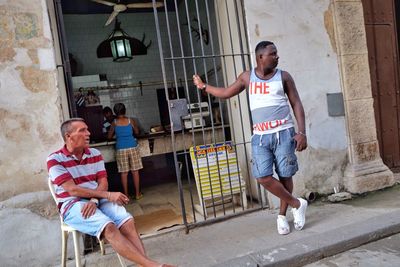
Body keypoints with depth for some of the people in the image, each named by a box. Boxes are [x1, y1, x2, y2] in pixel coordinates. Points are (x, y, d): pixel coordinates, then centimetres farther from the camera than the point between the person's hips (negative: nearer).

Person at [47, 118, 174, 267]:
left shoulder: (95, 154, 9)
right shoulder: (55, 159, -6)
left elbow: (103, 183, 4)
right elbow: (72, 190, -14)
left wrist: (94, 200, -18)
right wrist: (108, 195, -19)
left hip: (98, 199, 5)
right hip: (73, 205, -5)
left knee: (127, 222, -26)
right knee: (109, 227, -32)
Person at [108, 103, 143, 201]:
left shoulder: (114, 122, 0)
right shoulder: (131, 120, 0)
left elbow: (109, 137, 7)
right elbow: (137, 132, 12)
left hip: (121, 149, 0)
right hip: (132, 147, 0)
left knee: (124, 173, 6)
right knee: (135, 171, 7)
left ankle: (126, 195, 11)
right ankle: (137, 194, 12)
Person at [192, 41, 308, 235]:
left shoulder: (283, 76, 3)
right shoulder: (247, 77, 7)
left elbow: (297, 104, 1)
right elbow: (226, 93, 19)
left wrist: (301, 132, -8)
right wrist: (203, 86, 25)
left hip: (284, 133, -1)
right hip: (260, 137, 1)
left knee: (285, 175, 4)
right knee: (263, 177, -8)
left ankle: (282, 216, 23)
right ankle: (297, 204, 11)